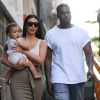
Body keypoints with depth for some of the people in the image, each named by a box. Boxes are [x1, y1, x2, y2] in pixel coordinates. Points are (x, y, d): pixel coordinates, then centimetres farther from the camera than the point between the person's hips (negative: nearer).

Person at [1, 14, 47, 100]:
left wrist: (23, 51, -10)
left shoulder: (42, 42, 9)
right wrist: (13, 65, -13)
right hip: (18, 78, -1)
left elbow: (40, 60, -7)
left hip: (36, 79, 1)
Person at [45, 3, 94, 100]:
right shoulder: (50, 34, 2)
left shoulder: (81, 32, 4)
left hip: (79, 79, 2)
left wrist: (90, 68, -16)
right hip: (60, 80, -2)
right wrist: (48, 80, 0)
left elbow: (89, 53, 4)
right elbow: (48, 59, 5)